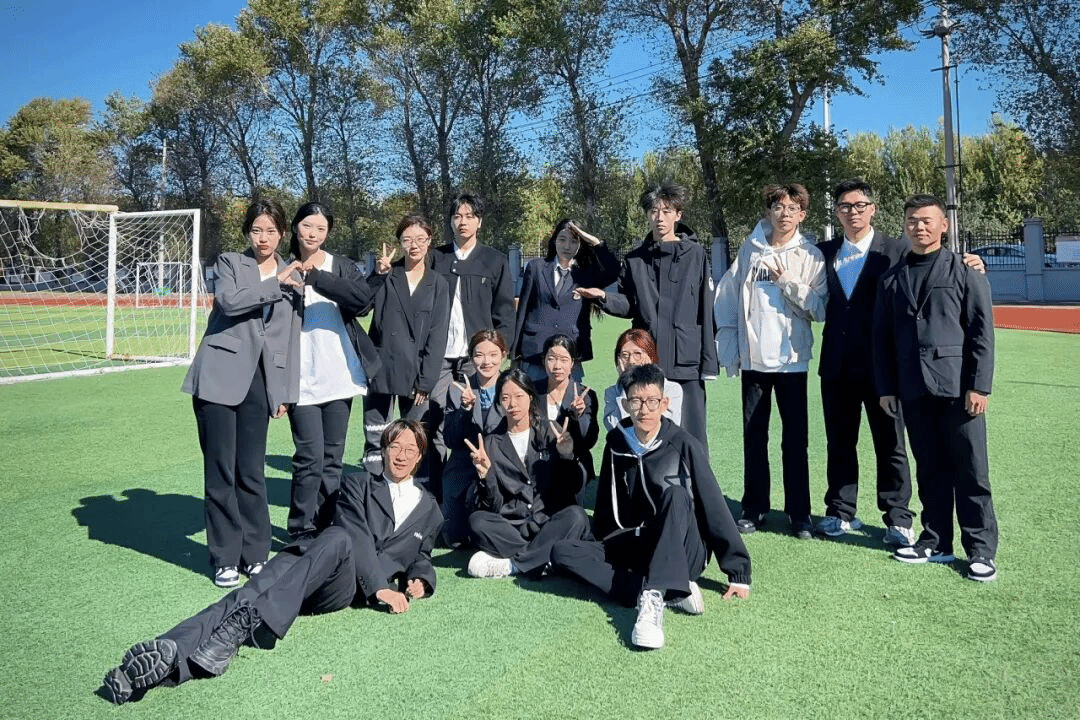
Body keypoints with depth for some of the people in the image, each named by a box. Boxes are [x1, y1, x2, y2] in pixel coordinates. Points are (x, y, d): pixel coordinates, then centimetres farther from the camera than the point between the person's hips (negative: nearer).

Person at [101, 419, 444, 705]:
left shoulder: (429, 508, 26)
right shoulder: (359, 484, 19)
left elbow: (421, 557, 31)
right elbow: (358, 536, 3)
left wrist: (419, 580, 5)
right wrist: (380, 589, -11)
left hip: (344, 586, -1)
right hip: (308, 556, 1)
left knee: (337, 540, -36)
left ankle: (242, 626, -50)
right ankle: (167, 655, -50)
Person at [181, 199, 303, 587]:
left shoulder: (292, 278, 14)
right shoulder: (229, 263, 7)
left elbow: (292, 338, 13)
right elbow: (229, 300, -15)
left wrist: (286, 391, 9)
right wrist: (276, 283, -12)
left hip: (260, 382, 2)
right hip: (220, 376, -2)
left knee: (251, 471, 3)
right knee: (220, 469, -1)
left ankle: (254, 553, 15)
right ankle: (225, 558, 9)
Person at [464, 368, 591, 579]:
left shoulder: (550, 432, 5)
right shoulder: (492, 443, 7)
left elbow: (575, 487, 0)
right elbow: (493, 505, 2)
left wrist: (568, 457, -18)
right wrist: (485, 474, -16)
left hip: (551, 521, 0)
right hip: (511, 526, 0)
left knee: (576, 516, -31)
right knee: (477, 521, -27)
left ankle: (511, 564, -25)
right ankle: (542, 558, -23)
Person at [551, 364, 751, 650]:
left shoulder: (684, 445, -9)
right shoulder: (617, 444, 2)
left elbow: (715, 508, -9)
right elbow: (605, 508, 13)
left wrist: (738, 573, -10)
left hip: (682, 553, -4)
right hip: (633, 547, 4)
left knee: (675, 494, -34)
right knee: (562, 551, -21)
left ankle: (652, 599, -45)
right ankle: (669, 592, -28)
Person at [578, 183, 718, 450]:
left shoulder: (695, 254, 4)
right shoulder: (635, 259, 11)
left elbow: (705, 309, 1)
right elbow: (628, 306, 11)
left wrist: (708, 359, -3)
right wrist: (604, 297, -10)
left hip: (686, 359, -2)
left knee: (691, 432, 1)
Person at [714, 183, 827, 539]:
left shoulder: (811, 255, 1)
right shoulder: (750, 249, 6)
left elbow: (819, 308, -6)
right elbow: (727, 298, 4)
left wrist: (788, 281, -15)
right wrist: (729, 346, -1)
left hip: (792, 358, -2)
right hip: (754, 358, 2)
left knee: (795, 439, 2)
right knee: (753, 437, 9)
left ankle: (799, 513, 13)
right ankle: (754, 509, 20)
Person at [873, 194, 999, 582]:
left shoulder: (964, 271, 1)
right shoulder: (893, 279, 12)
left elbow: (982, 331, -4)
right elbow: (882, 336, 12)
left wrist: (980, 385, -10)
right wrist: (885, 387, 7)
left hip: (958, 386, -3)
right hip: (915, 390, 4)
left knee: (970, 470, 1)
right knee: (930, 469, 11)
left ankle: (981, 549, 11)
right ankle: (936, 541, 21)